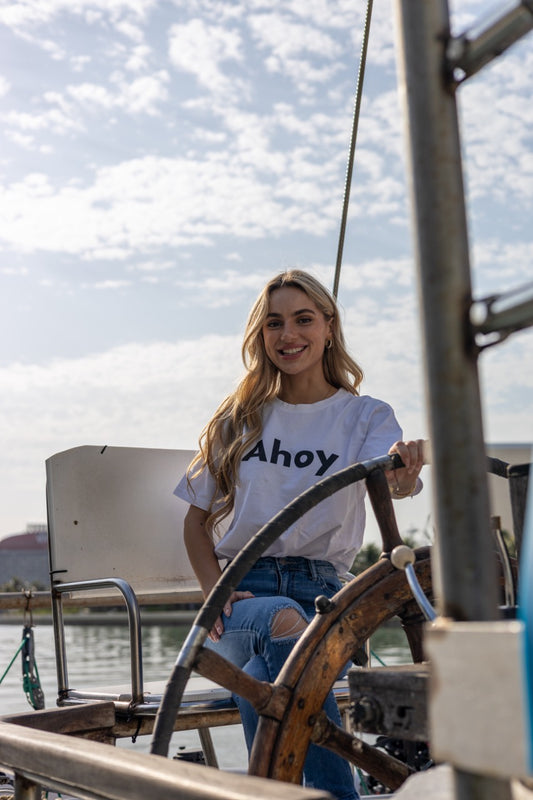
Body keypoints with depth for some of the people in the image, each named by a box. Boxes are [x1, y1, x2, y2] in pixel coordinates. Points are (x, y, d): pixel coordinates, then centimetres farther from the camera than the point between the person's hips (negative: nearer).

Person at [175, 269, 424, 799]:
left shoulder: (366, 415, 7)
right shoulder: (239, 418, 13)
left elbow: (393, 481, -16)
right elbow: (197, 517, 15)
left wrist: (404, 469, -43)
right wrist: (215, 594, -4)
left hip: (320, 590, -1)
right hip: (242, 592, 1)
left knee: (261, 682, -35)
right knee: (285, 620, -36)